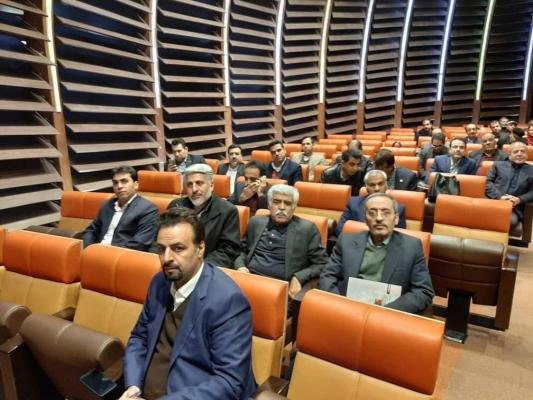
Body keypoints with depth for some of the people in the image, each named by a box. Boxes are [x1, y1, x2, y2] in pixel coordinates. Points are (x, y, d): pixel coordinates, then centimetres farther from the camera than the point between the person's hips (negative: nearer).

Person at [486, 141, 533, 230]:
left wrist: (519, 200, -9)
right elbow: (488, 182, 8)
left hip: (514, 208, 0)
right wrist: (500, 197, -9)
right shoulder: (498, 165, 20)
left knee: (511, 221, -34)